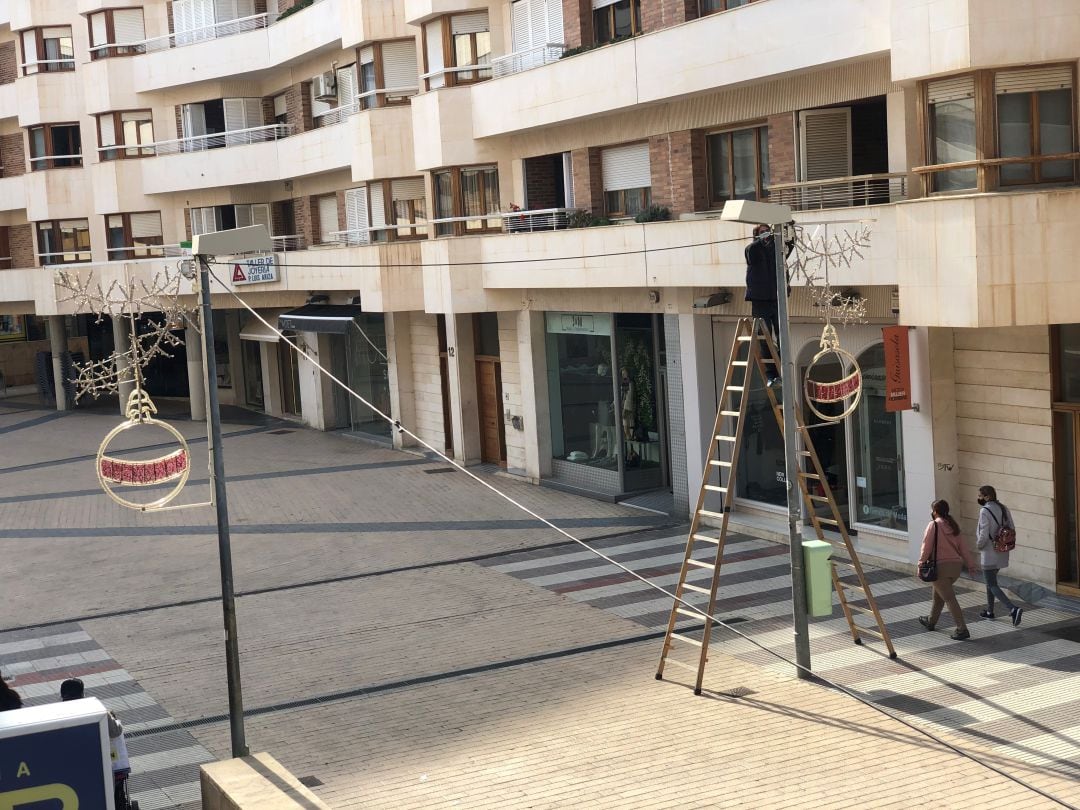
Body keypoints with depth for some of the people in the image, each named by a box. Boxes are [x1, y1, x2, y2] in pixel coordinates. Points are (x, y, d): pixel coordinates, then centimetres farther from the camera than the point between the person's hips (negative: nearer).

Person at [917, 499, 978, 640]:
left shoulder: (934, 525, -8)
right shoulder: (953, 526, 12)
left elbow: (926, 547, -11)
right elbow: (963, 547, 12)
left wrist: (921, 565, -5)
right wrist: (971, 565, 14)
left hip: (941, 566, -8)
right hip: (956, 565, 8)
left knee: (949, 598, -7)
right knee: (938, 594, 25)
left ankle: (962, 629, -13)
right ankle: (931, 621, 39)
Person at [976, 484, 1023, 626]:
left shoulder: (984, 511, -19)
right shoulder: (1002, 508, 4)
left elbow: (983, 535, -22)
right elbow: (1012, 528, 6)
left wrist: (979, 545, -3)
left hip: (989, 553, -8)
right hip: (1001, 553, 8)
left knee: (993, 586, -4)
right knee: (990, 580, 24)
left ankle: (1013, 609, -20)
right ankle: (989, 611, 32)